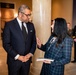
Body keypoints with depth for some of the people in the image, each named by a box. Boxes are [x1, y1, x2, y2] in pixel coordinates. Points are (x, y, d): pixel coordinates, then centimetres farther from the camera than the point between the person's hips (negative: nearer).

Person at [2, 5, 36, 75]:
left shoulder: (31, 25, 5)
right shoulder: (9, 25, -9)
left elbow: (34, 41, 10)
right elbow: (6, 44, -12)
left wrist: (30, 53, -5)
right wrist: (18, 56, -16)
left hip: (27, 59, 4)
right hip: (14, 60, -3)